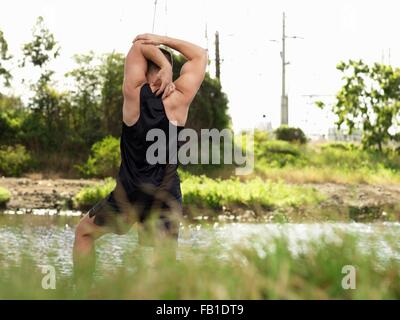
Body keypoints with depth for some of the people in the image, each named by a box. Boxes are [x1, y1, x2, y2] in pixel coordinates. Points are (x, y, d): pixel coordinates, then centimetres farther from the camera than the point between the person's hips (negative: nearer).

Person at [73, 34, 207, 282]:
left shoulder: (134, 93, -6)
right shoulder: (179, 99, -5)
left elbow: (139, 46, 5)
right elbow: (201, 55, 7)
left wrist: (163, 65, -9)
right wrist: (163, 41, 2)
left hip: (129, 193, -1)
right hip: (166, 196, 1)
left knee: (84, 232, 21)